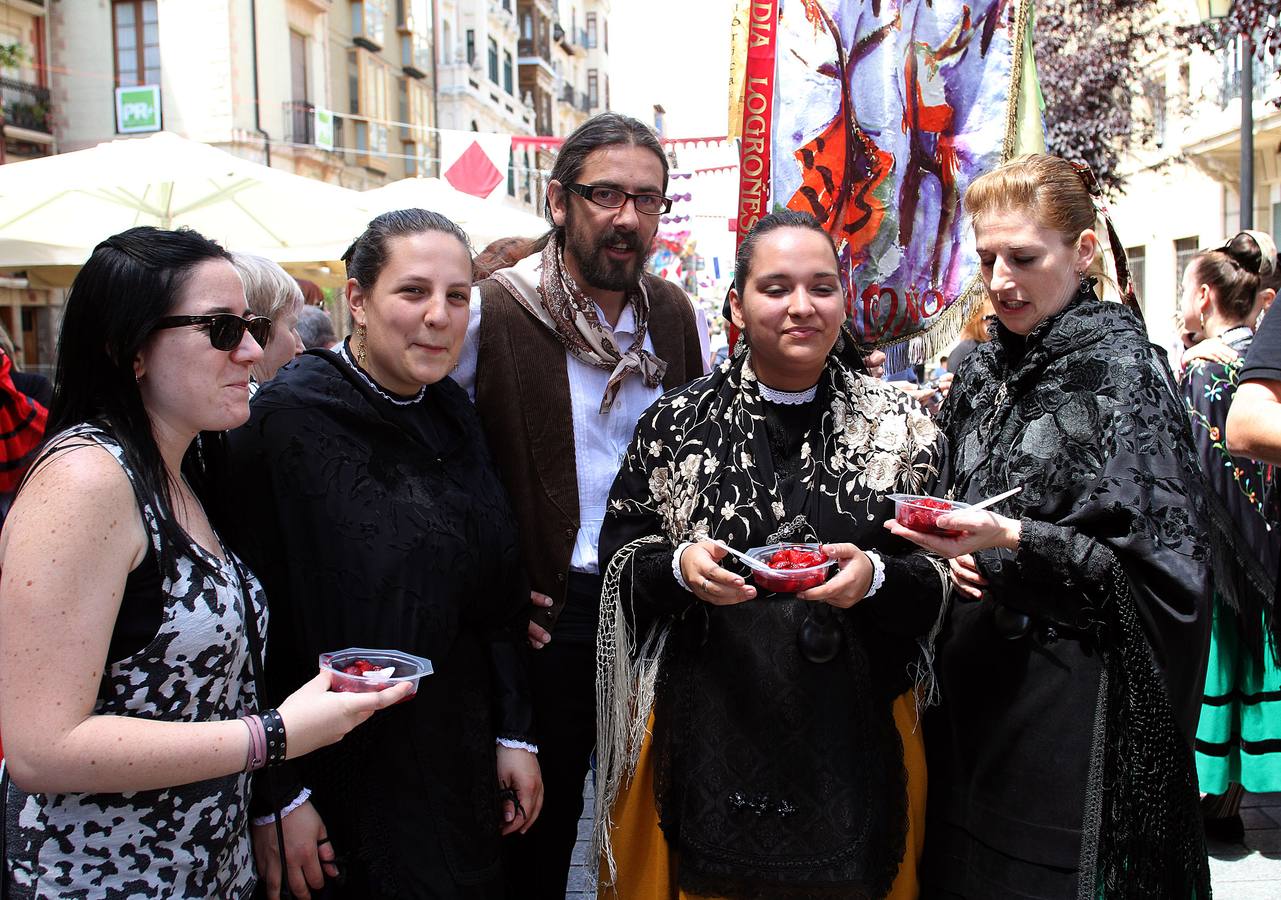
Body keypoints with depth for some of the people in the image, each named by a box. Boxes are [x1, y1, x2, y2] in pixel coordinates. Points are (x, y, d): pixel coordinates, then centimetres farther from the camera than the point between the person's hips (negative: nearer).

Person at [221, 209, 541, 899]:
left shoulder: (450, 414, 3)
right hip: (342, 782, -6)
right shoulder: (286, 422, -17)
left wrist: (514, 735, 5)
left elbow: (495, 591, 8)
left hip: (459, 759, 6)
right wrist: (277, 798, -16)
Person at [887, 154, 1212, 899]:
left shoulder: (1122, 368, -10)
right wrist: (952, 547, -1)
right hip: (975, 681, 6)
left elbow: (1150, 556, -14)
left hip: (1071, 696, -6)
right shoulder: (984, 373, 9)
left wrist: (1011, 540, -25)